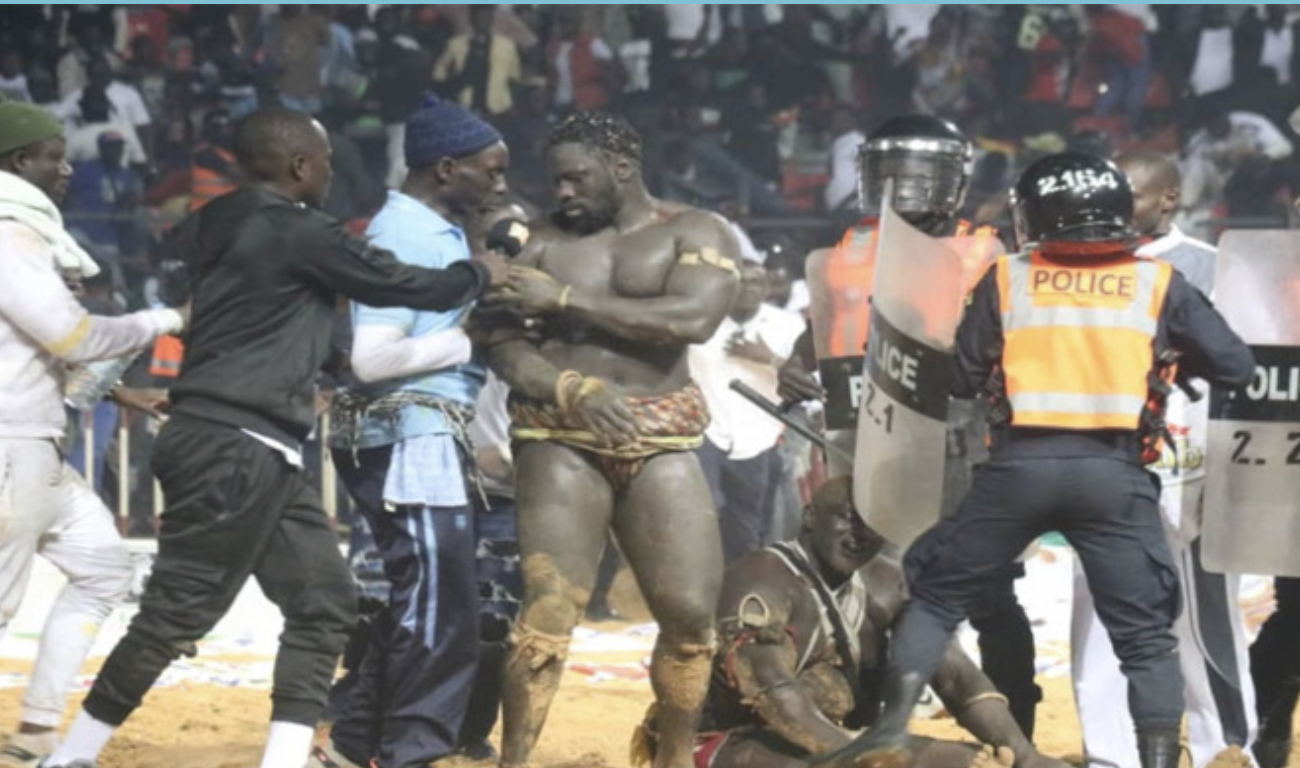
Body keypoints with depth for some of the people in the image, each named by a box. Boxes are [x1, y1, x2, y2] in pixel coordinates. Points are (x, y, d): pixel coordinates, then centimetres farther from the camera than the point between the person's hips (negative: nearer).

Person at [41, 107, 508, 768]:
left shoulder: (225, 226, 15)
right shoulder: (298, 233, -11)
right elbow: (402, 285, -3)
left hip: (261, 454, 10)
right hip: (230, 448, -10)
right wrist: (478, 276, 14)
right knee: (177, 610, -7)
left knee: (323, 603, 8)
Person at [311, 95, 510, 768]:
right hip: (411, 440, -10)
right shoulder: (402, 237, -16)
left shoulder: (443, 230, 14)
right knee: (438, 611, -6)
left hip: (436, 440, 10)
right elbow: (371, 359, -23)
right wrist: (470, 338, -16)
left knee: (421, 605, 15)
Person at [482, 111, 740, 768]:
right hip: (560, 442, 0)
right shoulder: (545, 241, 10)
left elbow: (692, 318, -14)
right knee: (548, 611, -13)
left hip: (660, 444, 0)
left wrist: (565, 300, -12)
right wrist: (571, 388, -17)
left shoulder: (693, 233, 4)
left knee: (690, 613, -7)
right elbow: (500, 342, 3)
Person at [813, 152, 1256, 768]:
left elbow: (963, 379, 12)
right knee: (1146, 635, 8)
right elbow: (1236, 368, 8)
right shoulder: (1159, 285, 8)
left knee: (937, 593, 16)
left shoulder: (1006, 280, 8)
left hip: (1021, 465, 0)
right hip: (1113, 471, 0)